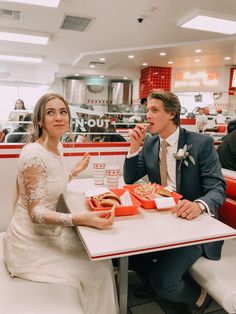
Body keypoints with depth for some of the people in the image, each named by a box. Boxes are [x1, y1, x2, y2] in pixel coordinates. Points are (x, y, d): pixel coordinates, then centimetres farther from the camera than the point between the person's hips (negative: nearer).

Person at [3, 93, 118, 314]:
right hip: (31, 242, -8)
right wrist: (80, 219, -40)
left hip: (48, 231, 8)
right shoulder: (34, 153, -24)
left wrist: (76, 171, 11)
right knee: (96, 270, -5)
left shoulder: (58, 147, 3)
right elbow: (36, 212, -27)